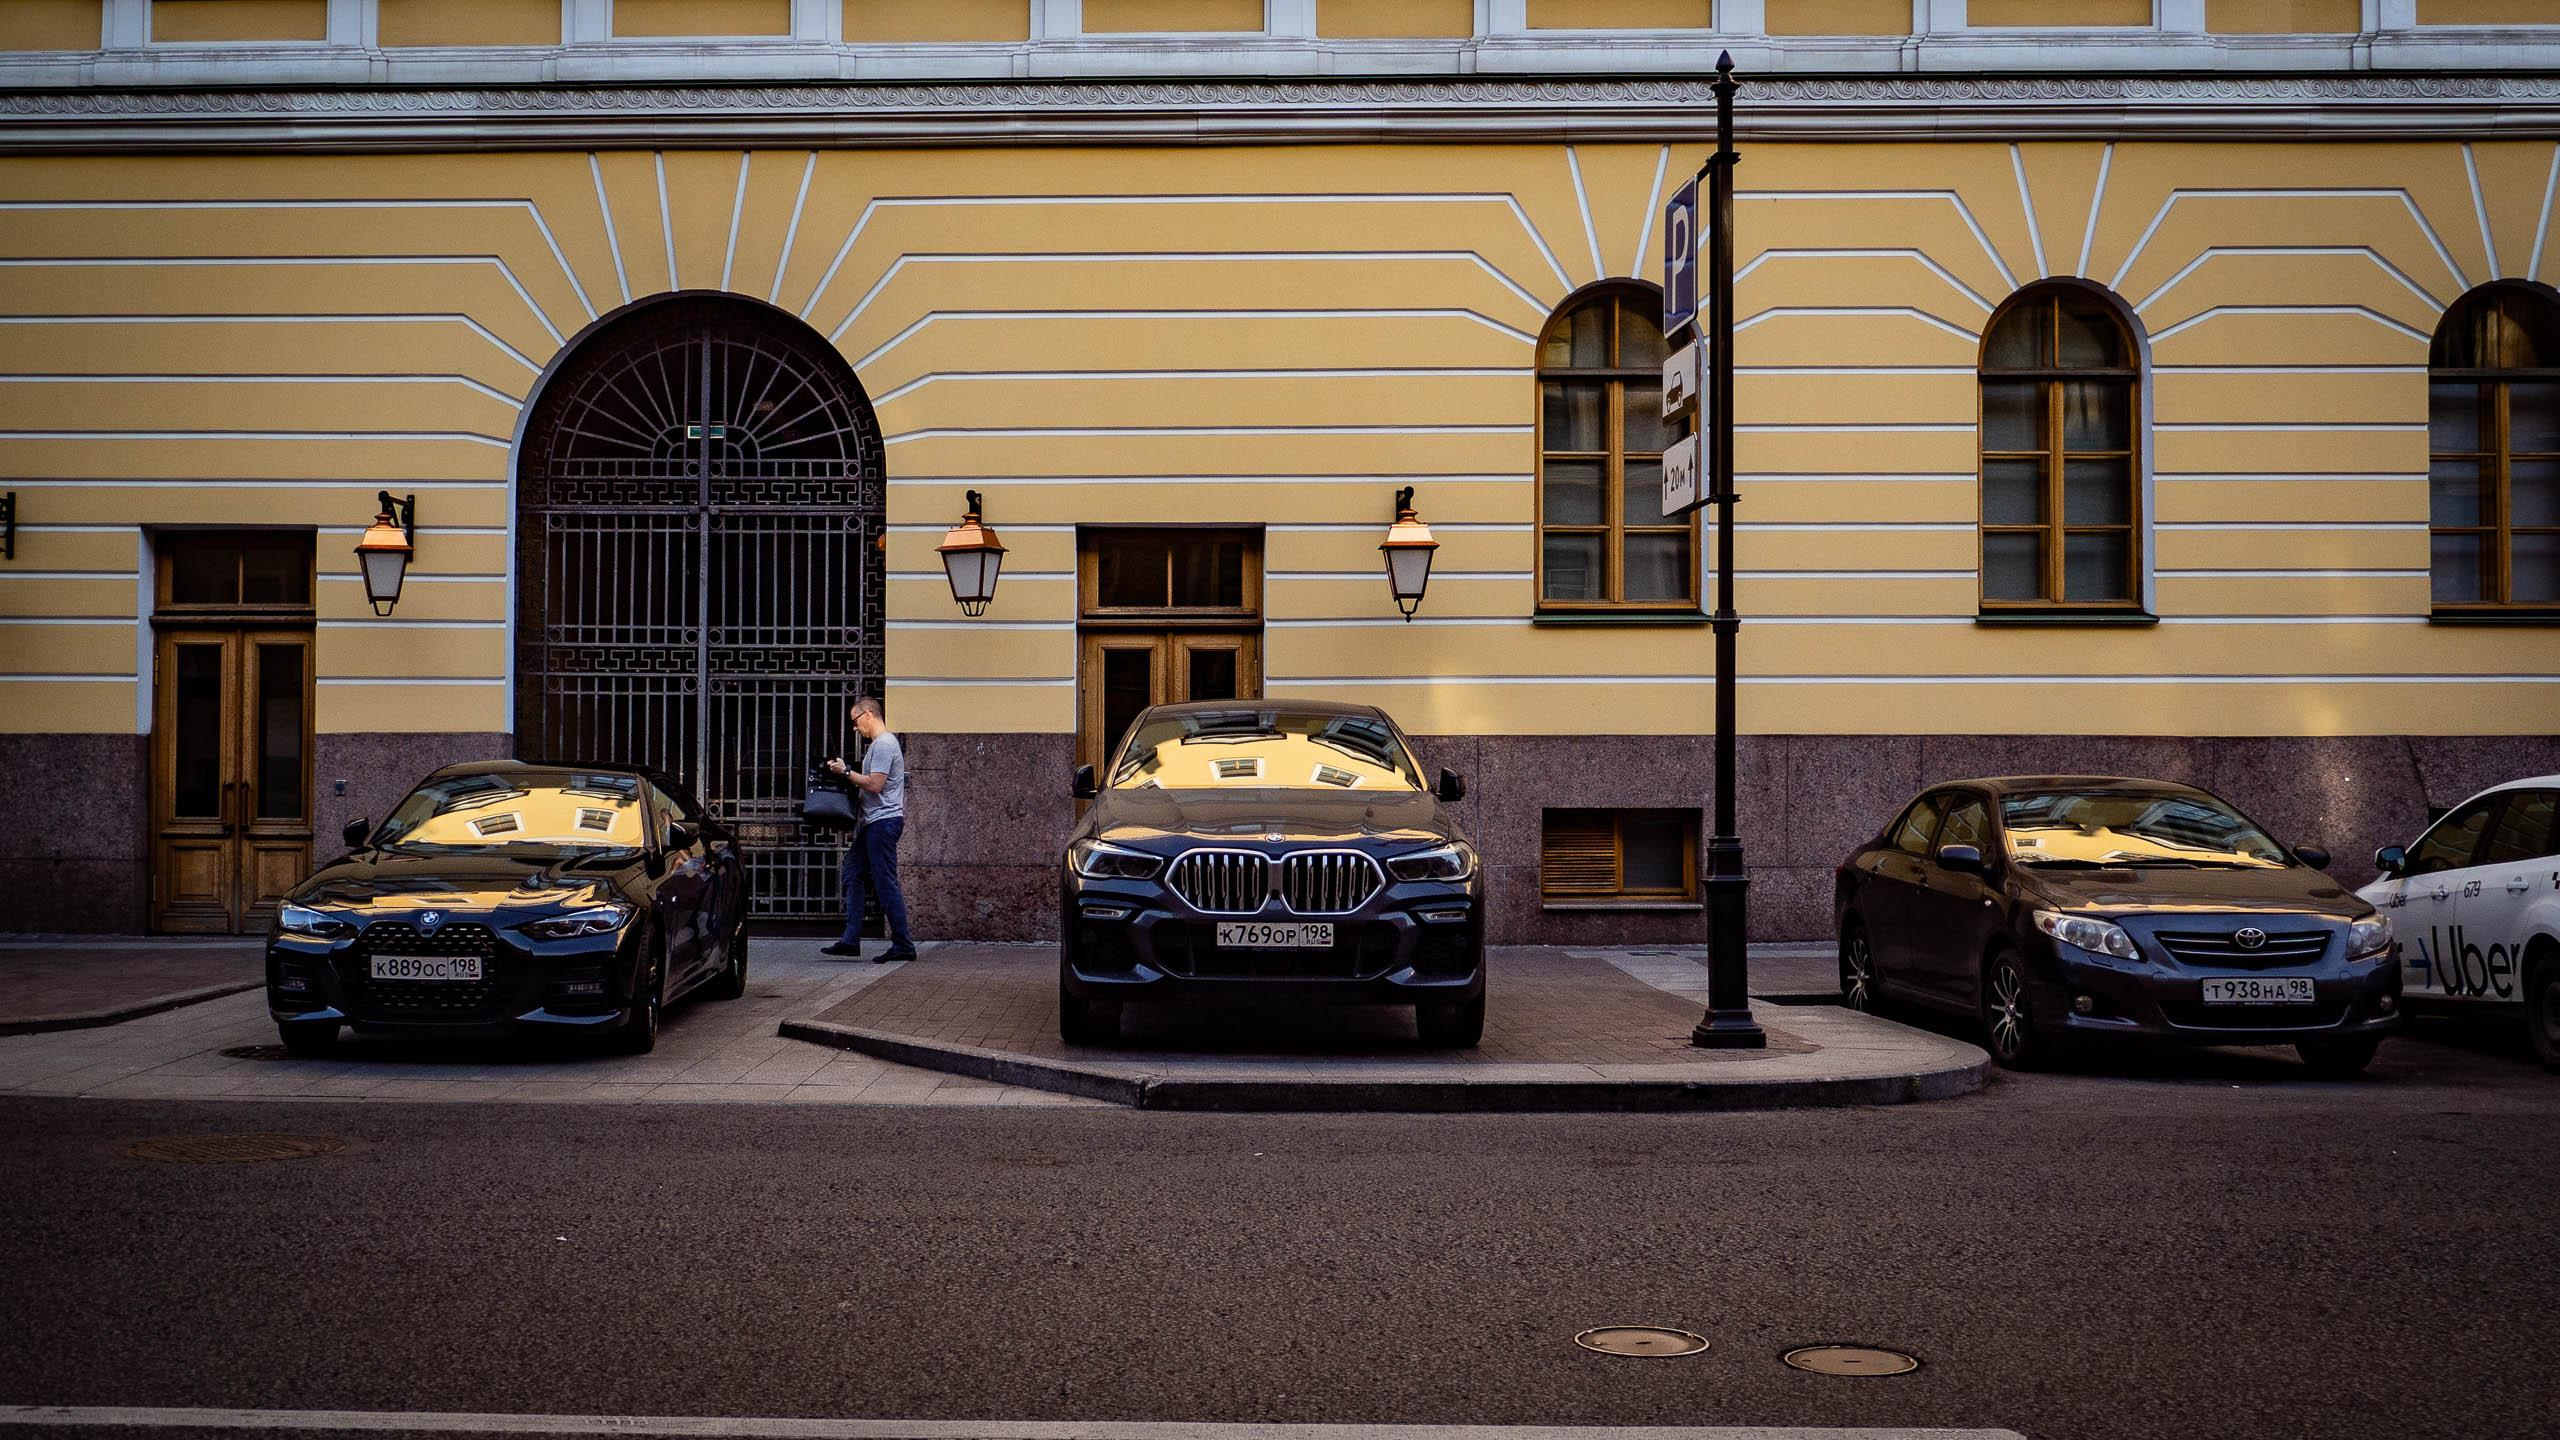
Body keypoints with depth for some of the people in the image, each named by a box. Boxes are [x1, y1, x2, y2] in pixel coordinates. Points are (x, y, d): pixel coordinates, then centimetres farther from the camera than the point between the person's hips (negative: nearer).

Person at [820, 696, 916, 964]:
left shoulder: (884, 744, -13)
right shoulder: (878, 744, 20)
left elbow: (875, 784, -21)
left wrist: (845, 772, -12)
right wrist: (848, 775, 13)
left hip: (883, 821, -11)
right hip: (874, 823, 11)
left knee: (886, 884, -8)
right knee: (853, 874, 11)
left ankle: (903, 945, -5)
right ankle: (851, 941, 11)